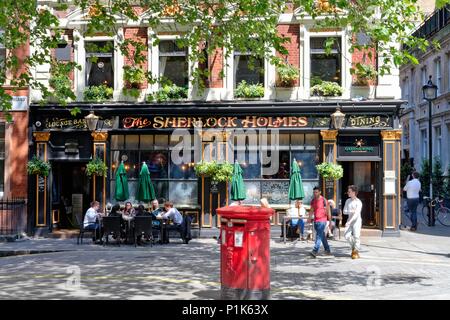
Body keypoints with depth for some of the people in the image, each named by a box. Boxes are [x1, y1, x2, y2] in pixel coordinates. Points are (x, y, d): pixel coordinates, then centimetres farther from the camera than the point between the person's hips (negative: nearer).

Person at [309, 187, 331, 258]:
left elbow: (328, 211, -5)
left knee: (319, 236, -15)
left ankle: (315, 251, -25)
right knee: (322, 236, 15)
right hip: (315, 221, 7)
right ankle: (327, 250, 26)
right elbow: (312, 210, 17)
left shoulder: (324, 200, -9)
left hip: (322, 221, -7)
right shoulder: (313, 201, 8)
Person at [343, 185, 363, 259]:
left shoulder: (358, 202, -12)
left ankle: (356, 252, 6)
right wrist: (351, 211, -14)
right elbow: (344, 211, 5)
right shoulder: (348, 201, 8)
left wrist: (349, 222, -27)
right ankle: (353, 246, 20)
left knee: (356, 236, -7)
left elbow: (356, 214, -20)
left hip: (356, 221, -5)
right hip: (349, 220, 5)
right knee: (346, 235, -6)